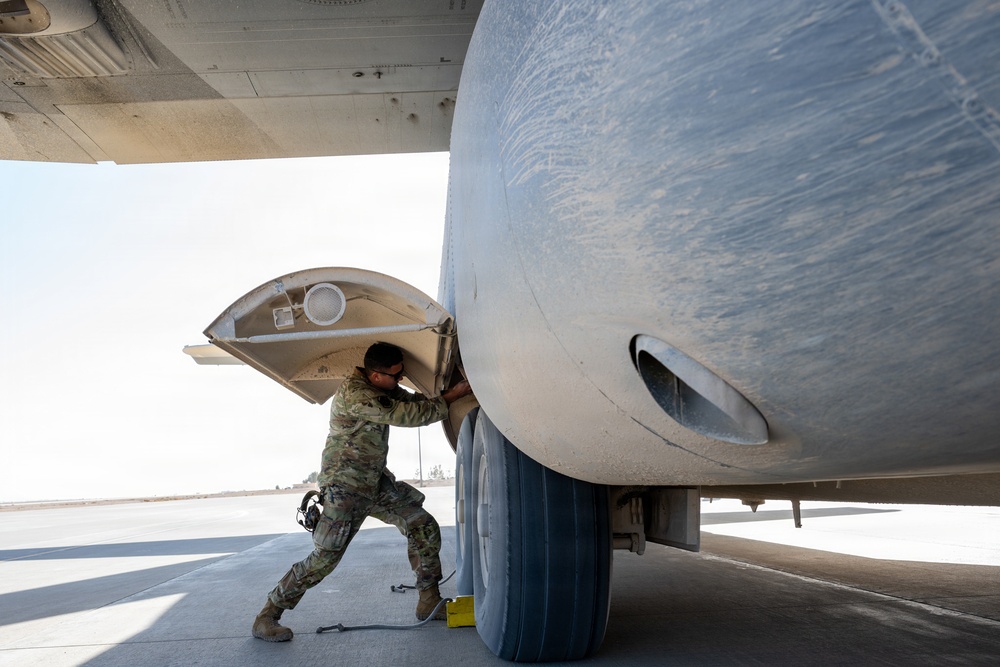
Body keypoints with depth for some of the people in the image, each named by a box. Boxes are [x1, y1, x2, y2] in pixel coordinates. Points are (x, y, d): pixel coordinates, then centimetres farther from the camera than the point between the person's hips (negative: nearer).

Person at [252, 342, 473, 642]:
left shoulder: (381, 389, 4)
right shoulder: (355, 395, -25)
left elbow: (415, 401, 11)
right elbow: (407, 415, -27)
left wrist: (451, 389, -4)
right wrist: (450, 398, -21)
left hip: (376, 482, 9)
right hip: (344, 487, -9)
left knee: (424, 527, 1)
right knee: (325, 557, -9)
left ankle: (429, 602, 12)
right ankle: (267, 616, 7)